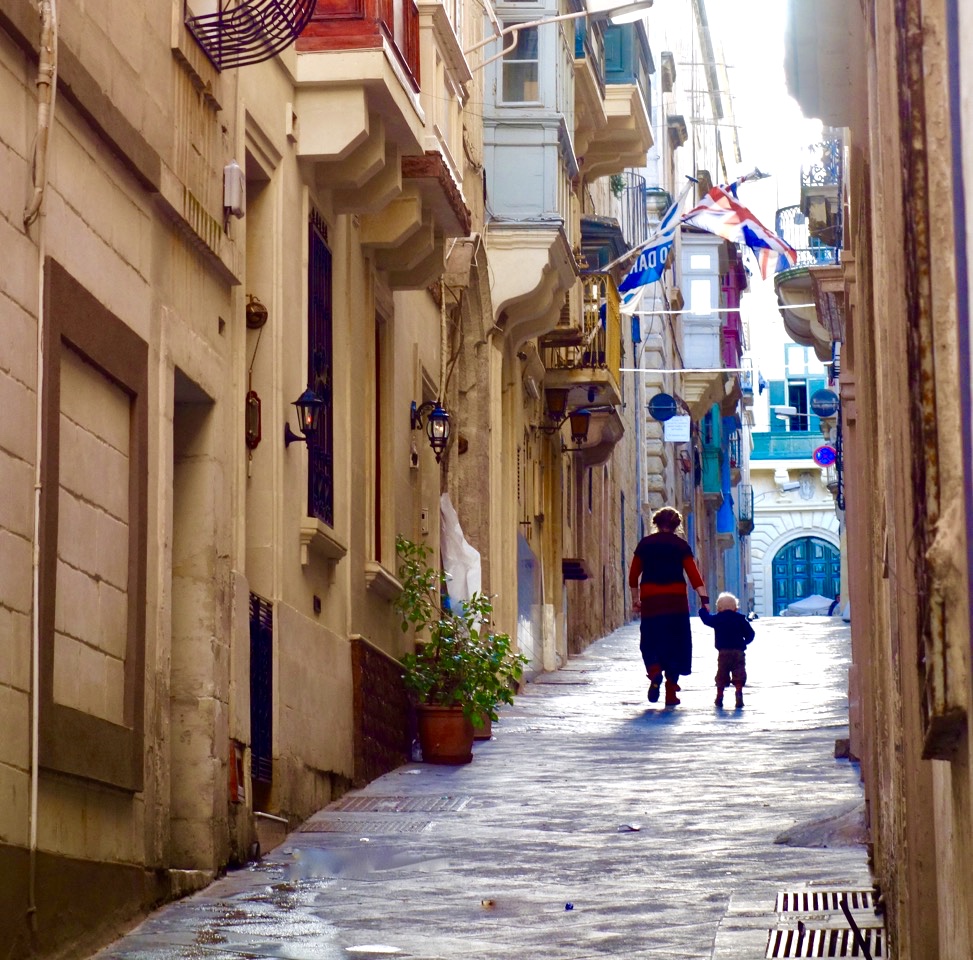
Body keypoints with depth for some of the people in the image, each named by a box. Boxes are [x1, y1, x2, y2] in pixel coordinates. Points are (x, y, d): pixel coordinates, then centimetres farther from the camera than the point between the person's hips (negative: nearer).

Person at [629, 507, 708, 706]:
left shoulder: (645, 543, 6)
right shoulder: (680, 545, 1)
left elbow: (634, 574, 9)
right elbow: (693, 573, -7)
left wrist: (635, 599, 19)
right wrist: (704, 599, -9)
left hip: (650, 598, 1)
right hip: (675, 599, -1)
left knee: (650, 642, 11)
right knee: (675, 643, 7)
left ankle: (654, 672, -20)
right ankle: (671, 692, 5)